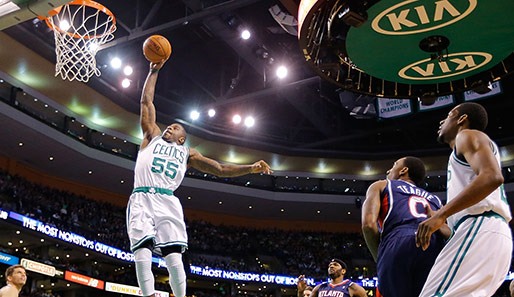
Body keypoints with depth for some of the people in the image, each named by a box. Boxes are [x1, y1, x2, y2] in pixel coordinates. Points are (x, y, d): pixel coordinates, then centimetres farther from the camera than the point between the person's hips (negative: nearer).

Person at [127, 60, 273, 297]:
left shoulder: (187, 153, 26)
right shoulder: (152, 137, 26)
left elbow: (220, 169, 20)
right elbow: (146, 102, 25)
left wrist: (251, 168, 11)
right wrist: (154, 71, 25)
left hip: (167, 201, 0)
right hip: (141, 199, 0)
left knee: (173, 256, -12)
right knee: (142, 252, -17)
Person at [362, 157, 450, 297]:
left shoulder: (380, 186, 27)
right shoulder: (434, 198, 39)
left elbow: (369, 224, 8)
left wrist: (380, 258, 13)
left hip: (399, 244, -3)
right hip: (436, 247, 4)